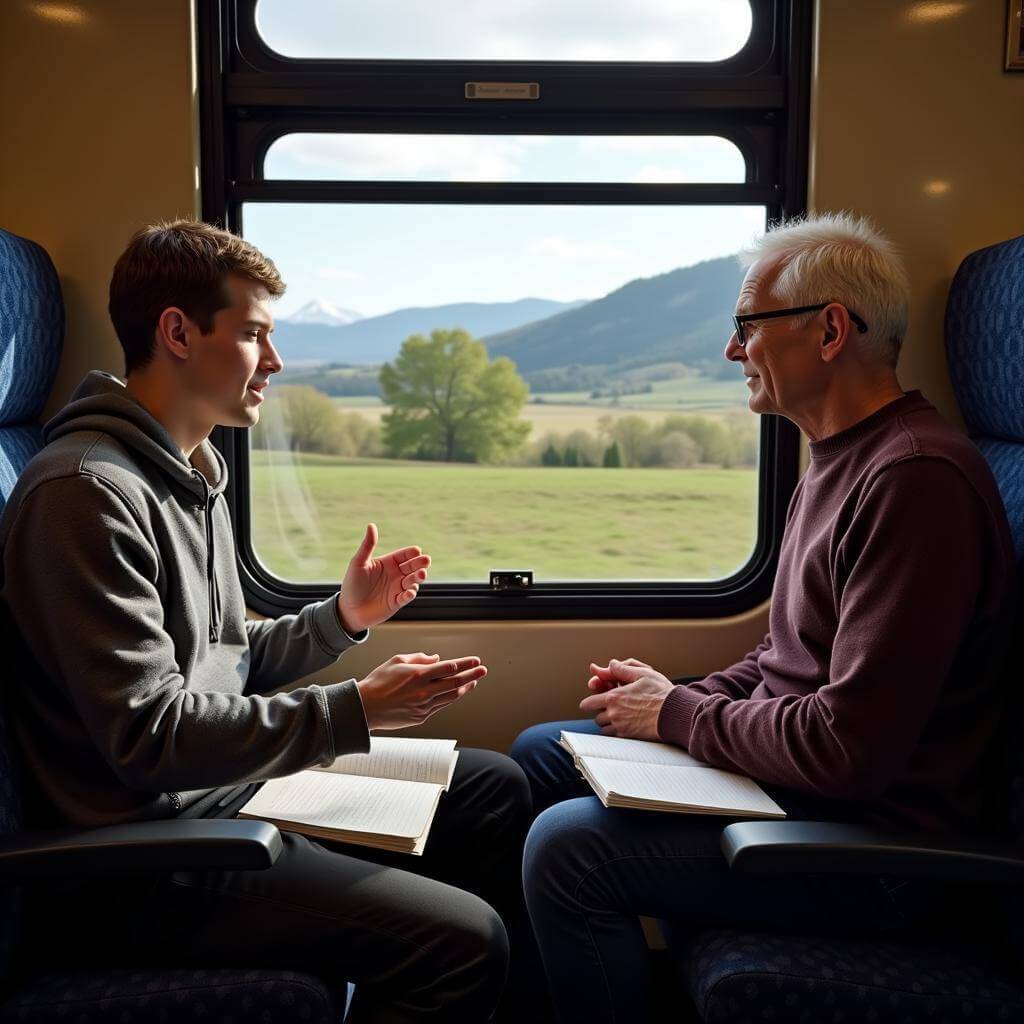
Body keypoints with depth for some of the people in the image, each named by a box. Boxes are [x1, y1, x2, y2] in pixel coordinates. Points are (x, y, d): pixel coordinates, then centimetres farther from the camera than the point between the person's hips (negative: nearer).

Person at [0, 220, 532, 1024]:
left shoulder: (191, 472, 12)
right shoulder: (89, 492, -20)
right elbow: (147, 732, -24)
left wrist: (342, 619, 2)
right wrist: (355, 710, -23)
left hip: (231, 785, 10)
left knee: (495, 785, 12)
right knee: (463, 938, -22)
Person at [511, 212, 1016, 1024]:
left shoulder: (917, 478, -24)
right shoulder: (839, 458, 10)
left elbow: (852, 747, -28)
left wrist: (679, 715, -13)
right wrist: (684, 695, 1)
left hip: (872, 836, -10)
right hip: (791, 769, 10)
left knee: (568, 847, -23)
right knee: (539, 753, 12)